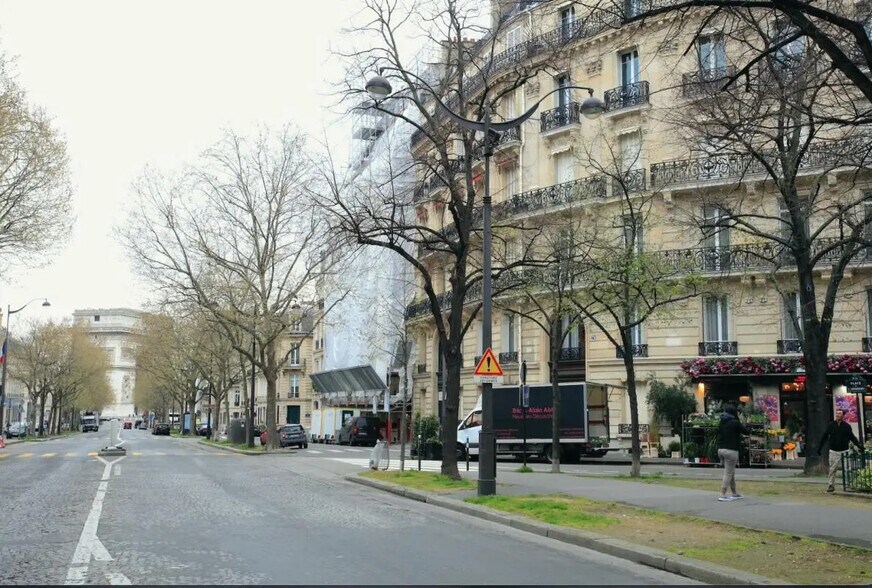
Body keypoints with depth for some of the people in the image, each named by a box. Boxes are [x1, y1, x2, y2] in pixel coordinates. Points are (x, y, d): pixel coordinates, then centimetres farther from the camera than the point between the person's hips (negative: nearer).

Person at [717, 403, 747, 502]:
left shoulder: (721, 423, 9)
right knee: (728, 473, -4)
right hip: (731, 450, -7)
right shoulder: (735, 423, -13)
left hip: (721, 449, 8)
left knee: (731, 472, 19)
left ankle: (734, 493, 28)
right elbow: (746, 431, -4)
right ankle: (722, 495, -8)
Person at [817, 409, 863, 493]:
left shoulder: (847, 426, 2)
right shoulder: (831, 425, 3)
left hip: (844, 451, 0)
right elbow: (824, 437, 8)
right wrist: (819, 447, 7)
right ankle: (830, 485, 6)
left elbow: (852, 437, 5)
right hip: (833, 451, 0)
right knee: (832, 469, 1)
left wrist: (858, 445, -10)